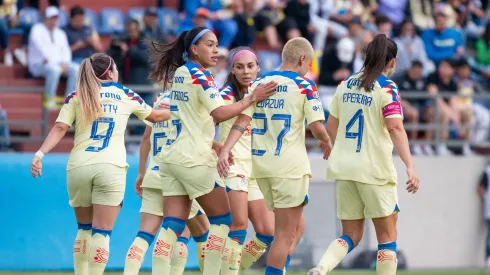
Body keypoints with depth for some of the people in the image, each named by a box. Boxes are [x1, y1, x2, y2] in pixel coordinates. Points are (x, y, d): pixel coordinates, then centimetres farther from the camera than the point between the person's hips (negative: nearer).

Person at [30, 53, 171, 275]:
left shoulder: (76, 96, 11)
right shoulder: (125, 95, 12)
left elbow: (60, 128, -3)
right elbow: (154, 116, 28)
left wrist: (40, 153, -9)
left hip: (78, 167, 2)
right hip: (110, 167, -2)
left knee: (84, 229, 17)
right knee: (101, 233, -3)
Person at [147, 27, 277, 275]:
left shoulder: (179, 74, 14)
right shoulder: (200, 76, -10)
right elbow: (219, 114, -21)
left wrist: (213, 144, 18)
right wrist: (251, 99, -16)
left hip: (172, 156, 7)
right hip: (194, 159, -7)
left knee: (172, 225, 0)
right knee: (222, 218, 5)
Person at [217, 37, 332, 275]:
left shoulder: (258, 84, 10)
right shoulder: (304, 85, -5)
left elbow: (242, 120, -1)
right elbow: (317, 126, -9)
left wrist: (225, 150, -9)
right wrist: (326, 142, 12)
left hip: (261, 165, 6)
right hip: (290, 166, -6)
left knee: (296, 226, 20)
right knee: (285, 233, -1)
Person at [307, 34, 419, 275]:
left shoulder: (346, 85, 9)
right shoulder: (386, 88, -9)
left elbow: (331, 127, 15)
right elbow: (395, 128, -21)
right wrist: (410, 166, -26)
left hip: (343, 167, 5)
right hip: (374, 170, -5)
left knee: (351, 235, 9)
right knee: (387, 235, 8)